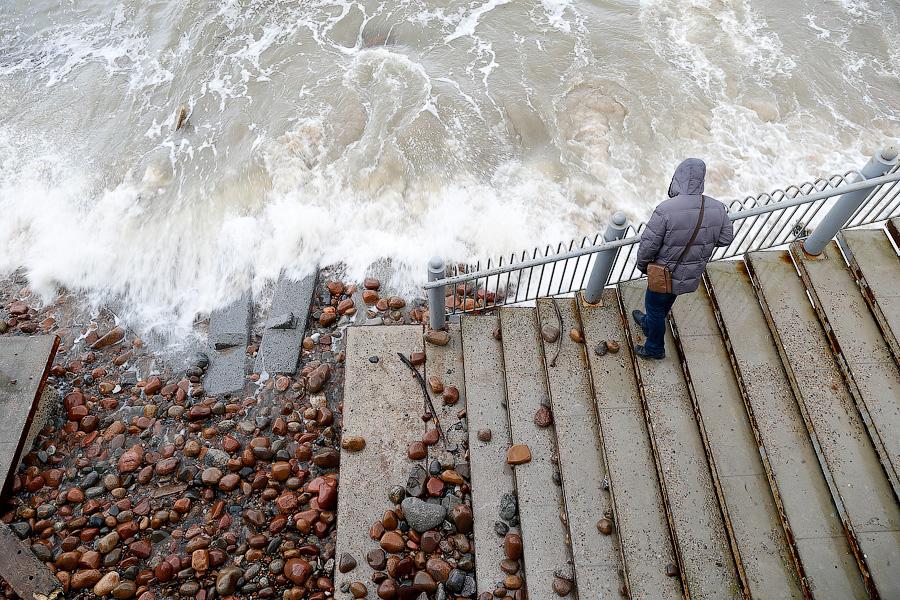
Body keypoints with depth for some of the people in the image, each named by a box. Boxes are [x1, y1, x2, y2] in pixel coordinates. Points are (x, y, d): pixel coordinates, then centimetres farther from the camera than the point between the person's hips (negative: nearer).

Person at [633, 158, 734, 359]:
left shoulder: (666, 210, -31)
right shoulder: (718, 208, -13)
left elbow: (648, 244, -23)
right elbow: (726, 238, 1)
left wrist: (642, 264, -3)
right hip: (693, 275, 6)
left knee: (655, 305, 19)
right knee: (667, 302, 31)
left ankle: (655, 348, 38)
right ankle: (648, 324, 58)